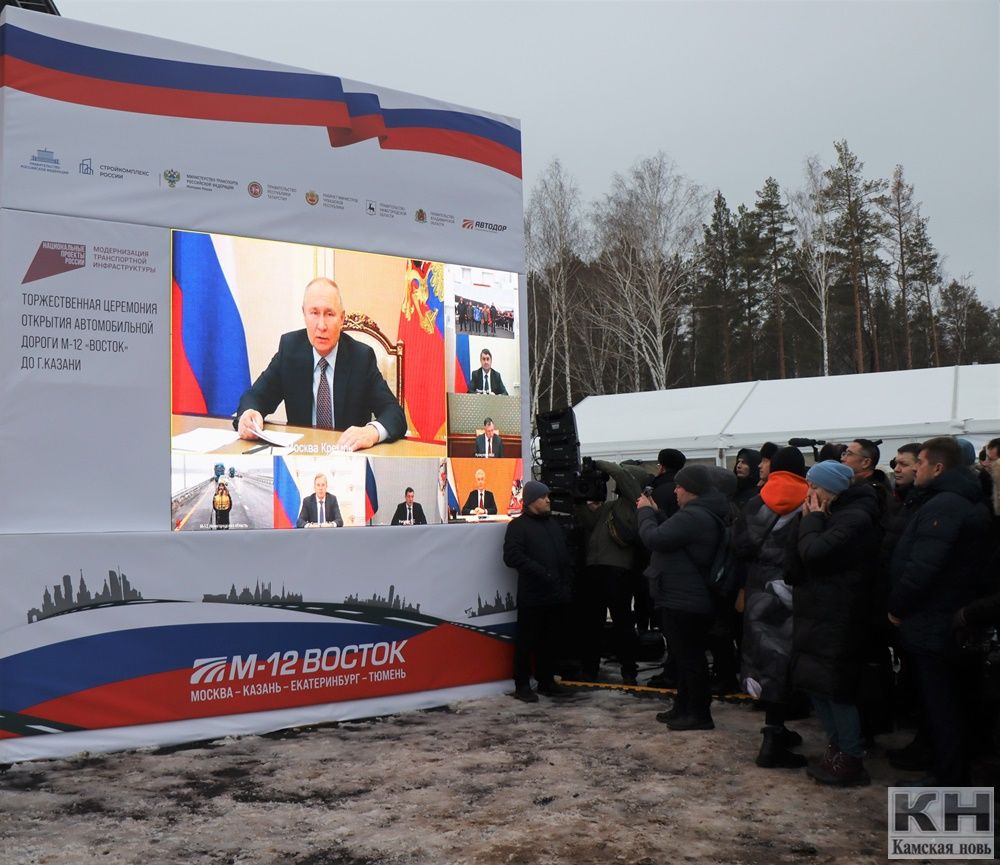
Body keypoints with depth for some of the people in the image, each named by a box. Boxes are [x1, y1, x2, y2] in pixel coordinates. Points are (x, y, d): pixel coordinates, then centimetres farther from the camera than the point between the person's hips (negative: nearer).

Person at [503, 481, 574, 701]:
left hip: (556, 595, 7)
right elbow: (512, 556, -17)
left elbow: (566, 557, 21)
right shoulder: (518, 526, -5)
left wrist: (566, 582, 8)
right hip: (532, 596, -6)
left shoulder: (554, 525, 18)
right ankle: (522, 685, 8)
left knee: (549, 640, 13)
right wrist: (541, 572, -20)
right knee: (526, 641, 0)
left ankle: (546, 681, 23)